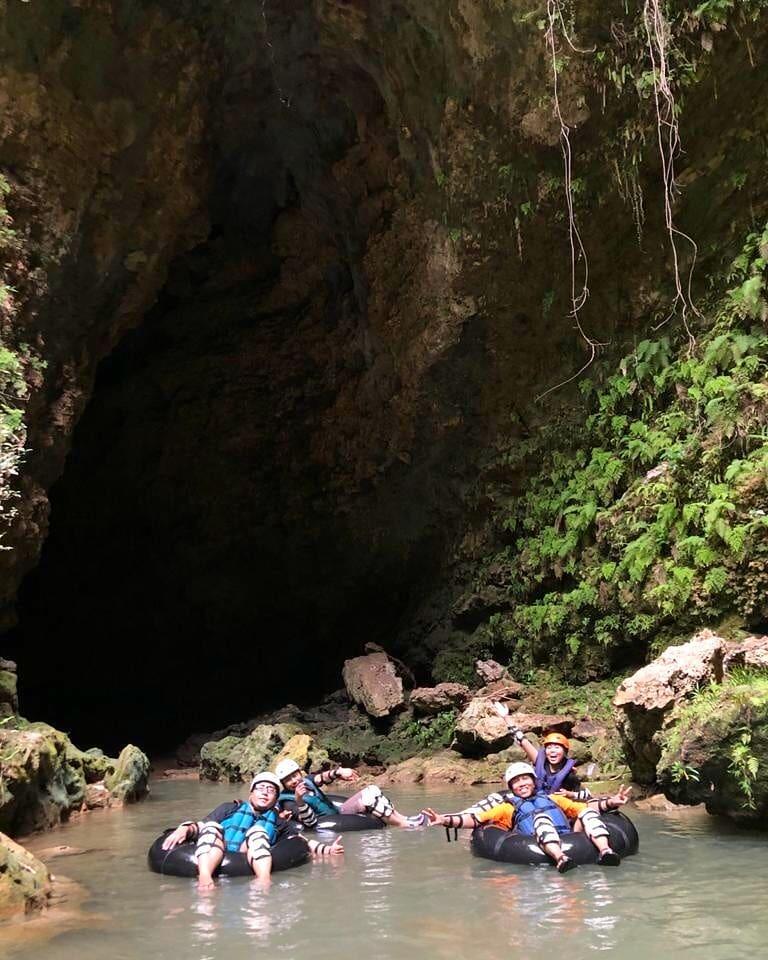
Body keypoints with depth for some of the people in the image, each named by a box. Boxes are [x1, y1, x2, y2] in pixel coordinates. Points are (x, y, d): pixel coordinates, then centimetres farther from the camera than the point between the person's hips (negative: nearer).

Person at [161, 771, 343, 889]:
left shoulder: (278, 822, 30)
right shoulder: (230, 808, 26)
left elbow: (303, 842, 21)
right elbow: (201, 825, 14)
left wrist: (327, 850, 5)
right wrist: (185, 829, -8)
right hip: (215, 858, 0)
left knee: (258, 832, -23)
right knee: (211, 826, -24)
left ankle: (264, 879, -49)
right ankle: (204, 876, -50)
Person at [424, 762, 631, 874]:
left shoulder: (554, 799, 32)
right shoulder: (508, 807, 25)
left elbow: (586, 807, 27)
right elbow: (476, 819, 14)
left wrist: (611, 802, 10)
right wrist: (445, 820, -1)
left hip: (571, 839, 3)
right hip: (540, 847, -3)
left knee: (588, 813, -14)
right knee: (540, 817, -30)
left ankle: (605, 850, -37)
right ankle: (560, 858, -54)